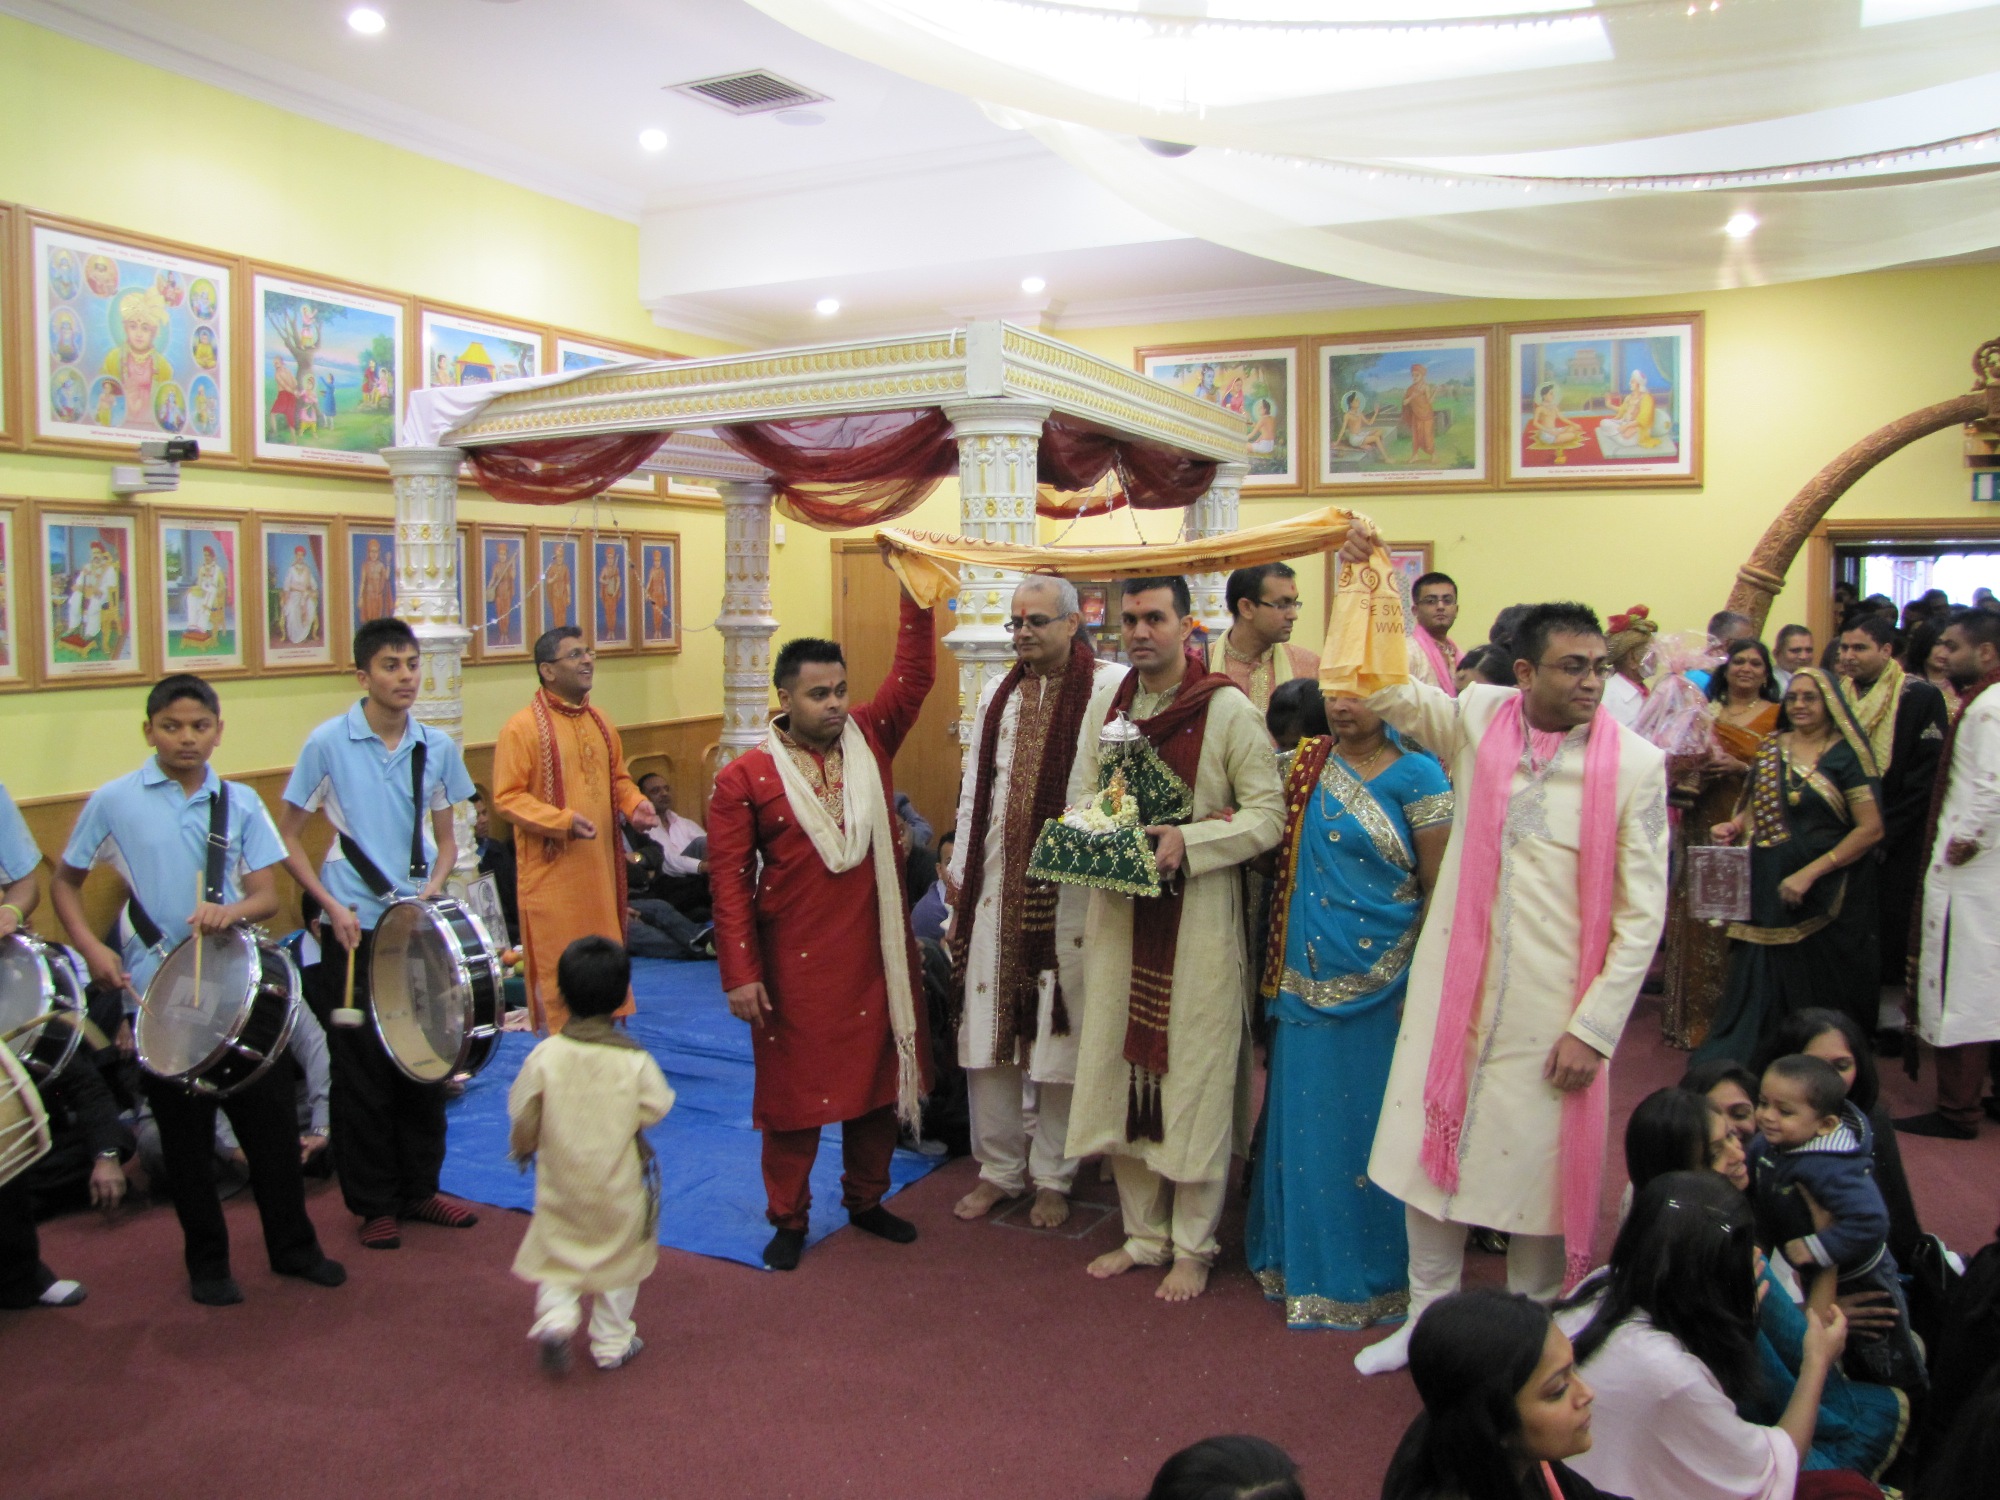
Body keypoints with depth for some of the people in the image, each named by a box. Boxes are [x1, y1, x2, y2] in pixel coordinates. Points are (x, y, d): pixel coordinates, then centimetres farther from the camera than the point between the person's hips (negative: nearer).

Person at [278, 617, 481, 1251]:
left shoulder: (436, 746, 3)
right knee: (363, 1074, 5)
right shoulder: (329, 742, -7)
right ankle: (373, 1204, 20)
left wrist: (434, 884, -8)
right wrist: (333, 906, -12)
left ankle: (420, 1188, 27)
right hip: (355, 932, -3)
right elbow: (287, 840, -2)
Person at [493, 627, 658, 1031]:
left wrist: (635, 805, 0)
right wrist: (562, 821, -25)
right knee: (557, 966, 0)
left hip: (601, 865, 6)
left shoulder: (600, 723, 11)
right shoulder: (521, 727, -10)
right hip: (552, 872, -6)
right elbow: (507, 797, -13)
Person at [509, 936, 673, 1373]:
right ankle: (612, 1344, 23)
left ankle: (555, 1317, -1)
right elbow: (657, 1109, -8)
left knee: (557, 1254, 21)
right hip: (618, 1189, -1)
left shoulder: (545, 1055, -15)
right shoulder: (635, 1061, -17)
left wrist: (522, 1148, 14)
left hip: (560, 1182, 1)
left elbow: (523, 1116, -7)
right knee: (619, 1256, 17)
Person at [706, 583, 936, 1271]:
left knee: (878, 1076, 15)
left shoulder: (870, 738, 1)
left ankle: (866, 1199, 34)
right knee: (795, 1085, 9)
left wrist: (915, 594, -12)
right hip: (794, 963, -3)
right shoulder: (745, 776, -8)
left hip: (874, 954, 4)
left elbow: (914, 673, -2)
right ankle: (788, 1218, 26)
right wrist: (740, 972, -11)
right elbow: (730, 879, -9)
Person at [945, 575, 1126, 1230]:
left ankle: (1053, 1175, 22)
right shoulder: (996, 697, 12)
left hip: (1070, 892, -5)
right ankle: (999, 1167, 26)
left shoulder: (1112, 689, -6)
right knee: (989, 1026, 10)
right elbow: (974, 792, 14)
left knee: (1060, 1030, 5)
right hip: (996, 887, 5)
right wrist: (961, 872, 11)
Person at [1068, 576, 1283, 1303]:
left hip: (1197, 921, -5)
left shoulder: (1228, 711, -8)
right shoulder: (1108, 706, 8)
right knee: (1122, 1072, 11)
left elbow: (1268, 814, -10)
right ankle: (1144, 1234, 28)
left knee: (1193, 1079, 4)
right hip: (1119, 915, 5)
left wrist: (1188, 841, -22)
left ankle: (1193, 1247, 21)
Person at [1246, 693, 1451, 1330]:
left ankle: (1372, 1268, 24)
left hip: (1382, 981, -4)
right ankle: (1306, 1260, 28)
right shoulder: (1305, 764, 6)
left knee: (1372, 1121, 6)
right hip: (1309, 977, 4)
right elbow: (1283, 857, 13)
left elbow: (1440, 888, -6)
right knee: (1307, 1115, 11)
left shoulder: (1418, 776, -6)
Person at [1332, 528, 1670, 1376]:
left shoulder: (1635, 765, -6)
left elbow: (1641, 914, -5)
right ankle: (1429, 1320, 32)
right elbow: (1381, 686, 9)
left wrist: (1593, 1027, -9)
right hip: (1455, 982, 3)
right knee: (1432, 1146, 12)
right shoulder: (1477, 718, 1)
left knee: (1539, 1167, 8)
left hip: (1556, 1003, -2)